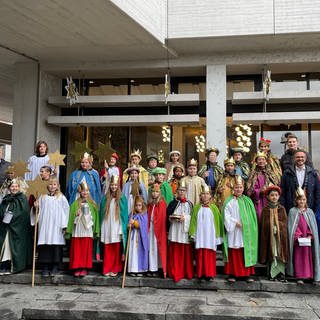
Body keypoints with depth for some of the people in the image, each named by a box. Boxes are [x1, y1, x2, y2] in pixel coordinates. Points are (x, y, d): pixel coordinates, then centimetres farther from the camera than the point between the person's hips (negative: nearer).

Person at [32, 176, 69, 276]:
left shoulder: (61, 198, 5)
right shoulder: (43, 197, 12)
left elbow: (66, 211, 0)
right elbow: (39, 211, 17)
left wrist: (64, 225, -6)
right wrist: (35, 207, -6)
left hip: (56, 226, -2)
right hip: (45, 226, 2)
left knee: (56, 245, -2)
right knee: (45, 246, 0)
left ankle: (55, 267, 8)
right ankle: (45, 267, 9)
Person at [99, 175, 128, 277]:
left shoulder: (122, 198, 1)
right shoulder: (105, 198, 6)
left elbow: (125, 214, 1)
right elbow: (101, 213, 9)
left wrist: (124, 229, -5)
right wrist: (101, 228, 3)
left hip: (117, 229, -1)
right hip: (107, 228, 1)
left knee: (116, 250, 3)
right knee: (107, 250, 3)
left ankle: (115, 269, 14)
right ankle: (106, 269, 13)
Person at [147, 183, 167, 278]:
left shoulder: (162, 203, -6)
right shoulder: (150, 203, 10)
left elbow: (163, 217, -9)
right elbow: (148, 216, 11)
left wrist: (157, 224, -14)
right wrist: (148, 226, 2)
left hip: (159, 227, -5)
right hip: (151, 227, 5)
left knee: (158, 247, -2)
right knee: (151, 248, 7)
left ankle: (161, 268, 5)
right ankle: (152, 268, 14)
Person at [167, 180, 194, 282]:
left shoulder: (189, 204, 9)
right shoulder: (173, 203, 8)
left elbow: (192, 216, 3)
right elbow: (167, 214, 4)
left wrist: (185, 218, -13)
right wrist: (171, 217, -16)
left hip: (186, 231, 1)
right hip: (175, 231, 0)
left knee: (186, 253, 1)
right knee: (175, 253, -1)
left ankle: (187, 273, 14)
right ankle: (175, 273, 8)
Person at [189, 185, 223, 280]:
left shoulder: (213, 207, 4)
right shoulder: (197, 207, 7)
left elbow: (217, 222, 3)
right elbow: (193, 221, 5)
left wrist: (217, 235, -1)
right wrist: (193, 233, -3)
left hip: (210, 236, -1)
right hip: (200, 236, 1)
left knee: (210, 255, 0)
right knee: (200, 255, 1)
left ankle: (209, 274, 11)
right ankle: (201, 274, 11)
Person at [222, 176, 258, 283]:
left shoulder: (248, 201, 10)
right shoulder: (229, 201, 1)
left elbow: (252, 216, 7)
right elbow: (226, 216, -5)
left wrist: (247, 225, -6)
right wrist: (235, 223, -14)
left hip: (246, 232, 3)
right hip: (234, 232, -2)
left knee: (247, 253, 3)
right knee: (234, 254, 1)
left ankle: (247, 274, 11)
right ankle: (232, 274, 9)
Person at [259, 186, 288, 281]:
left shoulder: (282, 209, 5)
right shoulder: (265, 209, 2)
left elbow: (285, 223, 2)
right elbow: (262, 224, 2)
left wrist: (277, 227, -11)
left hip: (280, 236, 1)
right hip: (268, 236, -1)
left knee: (280, 254, 0)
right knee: (270, 254, 2)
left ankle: (281, 273, 7)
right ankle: (272, 273, 11)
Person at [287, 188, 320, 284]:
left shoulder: (309, 211, 7)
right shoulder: (293, 211, 0)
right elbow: (291, 226, -3)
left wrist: (310, 236, -8)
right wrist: (297, 236, -11)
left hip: (308, 240, 2)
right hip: (297, 240, -2)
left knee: (308, 257, 6)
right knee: (298, 258, 1)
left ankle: (309, 275, 15)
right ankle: (299, 277, 6)